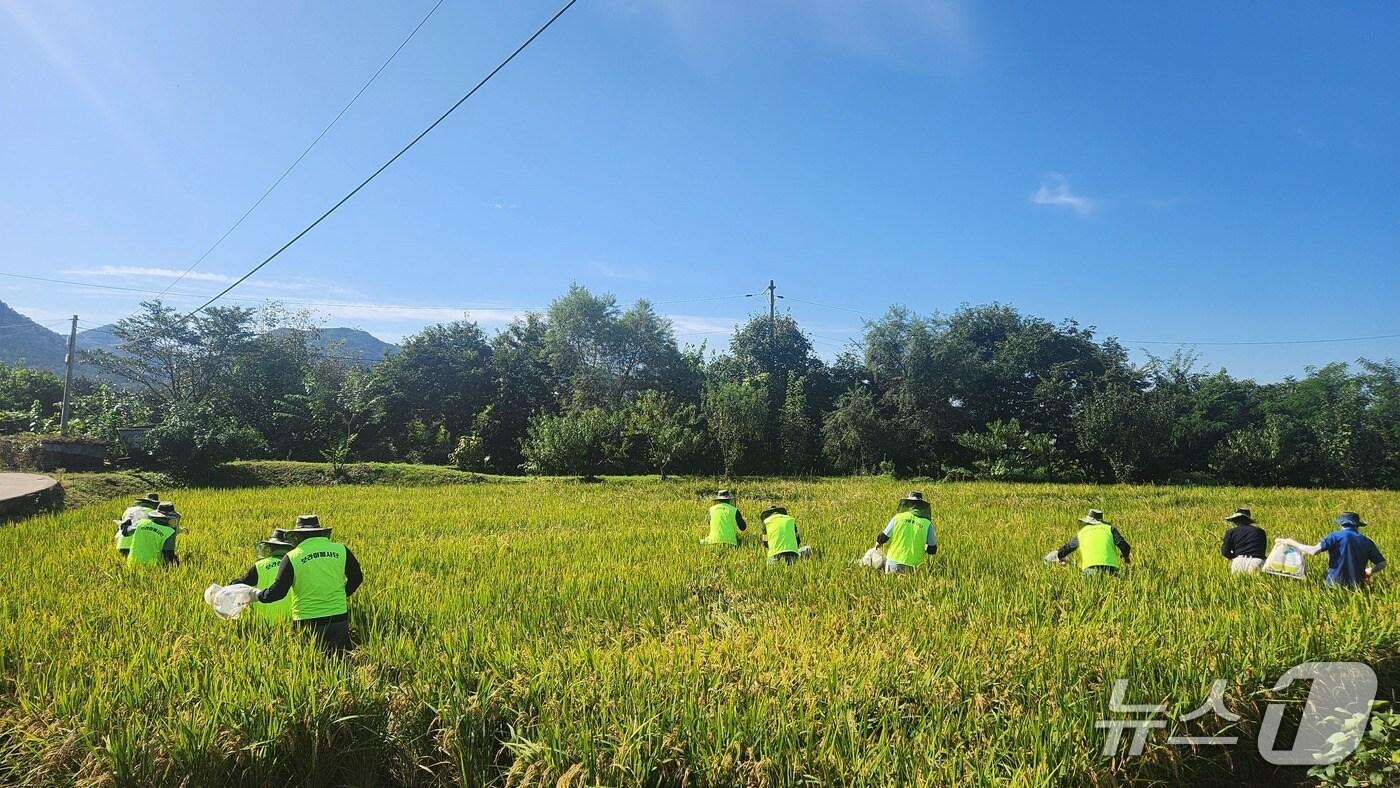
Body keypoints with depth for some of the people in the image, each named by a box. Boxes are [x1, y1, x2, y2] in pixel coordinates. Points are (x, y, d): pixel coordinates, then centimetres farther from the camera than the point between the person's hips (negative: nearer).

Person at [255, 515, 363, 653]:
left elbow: (278, 591, -6)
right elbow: (357, 577, 11)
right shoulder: (341, 550, 1)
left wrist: (257, 595, 14)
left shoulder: (292, 557, -6)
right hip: (338, 619, 2)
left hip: (308, 623, -2)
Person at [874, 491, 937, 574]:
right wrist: (923, 552, 25)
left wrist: (878, 542, 23)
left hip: (894, 562, 1)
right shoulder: (927, 523, -2)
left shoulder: (898, 517, -2)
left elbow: (884, 538, 1)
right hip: (911, 566, -1)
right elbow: (932, 549, 3)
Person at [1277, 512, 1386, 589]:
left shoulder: (1335, 536, -5)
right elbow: (1382, 563, 10)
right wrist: (1369, 571, 28)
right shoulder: (1366, 541, 8)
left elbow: (1313, 551, -17)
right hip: (1357, 587, 4)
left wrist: (1292, 543, -6)